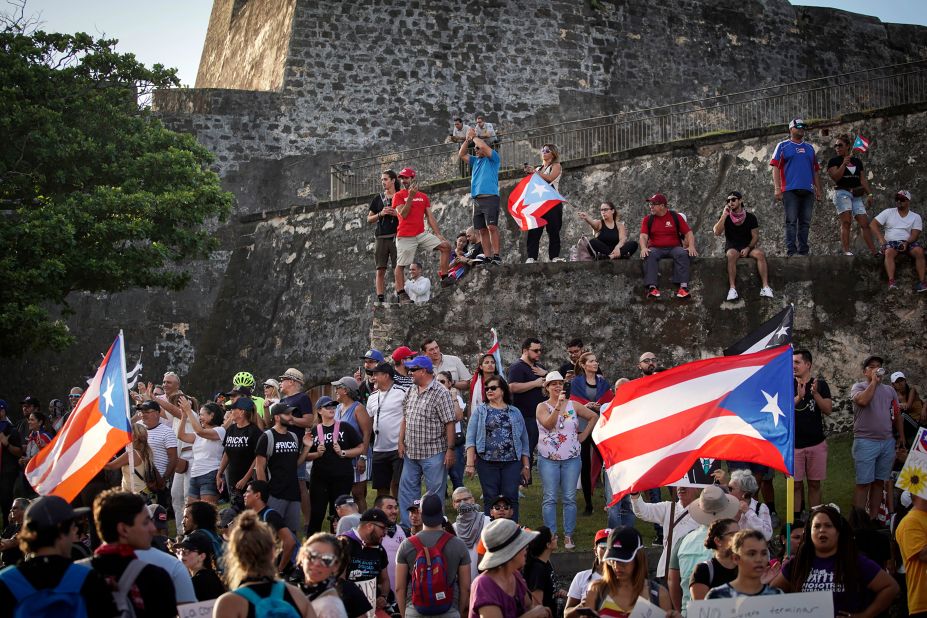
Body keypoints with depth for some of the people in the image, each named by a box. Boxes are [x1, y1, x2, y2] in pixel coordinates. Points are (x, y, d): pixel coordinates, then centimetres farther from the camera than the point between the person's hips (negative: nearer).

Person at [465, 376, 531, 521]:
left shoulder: (515, 412, 12)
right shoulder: (480, 411, 7)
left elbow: (524, 440, 13)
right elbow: (470, 438, 0)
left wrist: (526, 466, 9)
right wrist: (470, 463, -10)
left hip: (512, 462, 1)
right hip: (487, 462, -1)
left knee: (511, 499, -1)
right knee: (490, 500, 3)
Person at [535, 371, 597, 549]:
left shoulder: (574, 405, 6)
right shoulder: (542, 407, 0)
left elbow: (594, 417, 15)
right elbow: (548, 424, -18)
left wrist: (583, 436, 8)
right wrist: (558, 406, -29)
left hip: (572, 459, 2)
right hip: (548, 459, -1)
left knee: (570, 498, 1)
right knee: (550, 498, -2)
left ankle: (568, 536, 6)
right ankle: (551, 535, 4)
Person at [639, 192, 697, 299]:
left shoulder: (675, 217, 6)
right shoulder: (648, 219, 9)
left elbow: (688, 233, 3)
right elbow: (643, 236, -2)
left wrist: (691, 246, -15)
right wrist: (643, 248, -23)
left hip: (674, 247, 0)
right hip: (656, 248, 0)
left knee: (683, 254, -33)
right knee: (650, 255, -33)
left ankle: (683, 286, -40)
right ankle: (652, 287, -45)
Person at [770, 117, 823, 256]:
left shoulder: (809, 148, 21)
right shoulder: (783, 146, 8)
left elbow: (815, 171, 22)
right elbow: (776, 167, 0)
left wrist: (818, 189, 15)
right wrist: (777, 188, -10)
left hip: (807, 191, 4)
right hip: (790, 190, -4)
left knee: (805, 222, 3)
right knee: (791, 221, -9)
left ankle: (803, 251, 7)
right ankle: (791, 251, -11)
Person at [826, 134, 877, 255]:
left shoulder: (857, 161, 17)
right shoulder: (833, 161, 4)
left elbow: (863, 179, 17)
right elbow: (835, 177, -10)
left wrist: (869, 194, 10)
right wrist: (843, 164, -19)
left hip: (857, 195, 4)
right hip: (842, 193, -4)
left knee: (864, 223, 0)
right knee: (846, 222, -16)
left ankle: (873, 251, 1)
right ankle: (846, 251, -21)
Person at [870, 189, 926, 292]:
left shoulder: (916, 217, 10)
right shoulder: (888, 212, 11)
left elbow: (915, 234, -1)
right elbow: (873, 224, 5)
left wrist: (906, 243, -23)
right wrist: (881, 239, -9)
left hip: (908, 242, 0)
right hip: (891, 242, 0)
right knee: (889, 252, -36)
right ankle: (891, 282, -47)